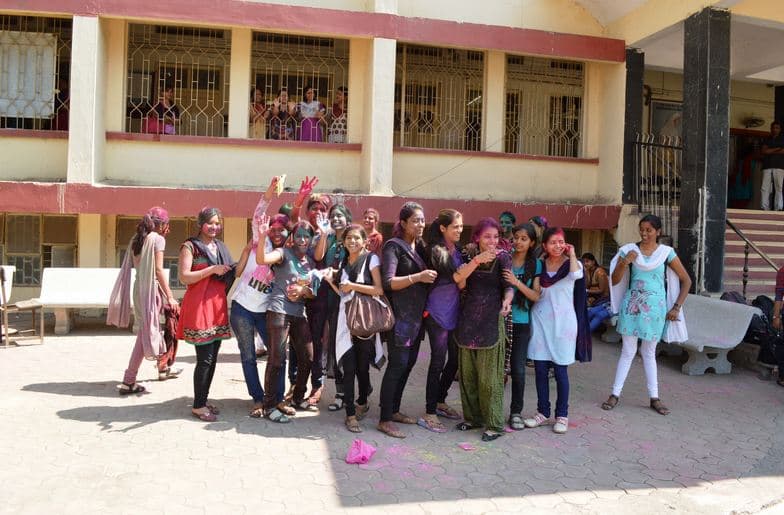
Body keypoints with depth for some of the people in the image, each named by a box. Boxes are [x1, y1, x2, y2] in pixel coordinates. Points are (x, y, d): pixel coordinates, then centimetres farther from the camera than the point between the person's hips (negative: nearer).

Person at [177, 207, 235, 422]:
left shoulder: (220, 247, 17)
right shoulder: (190, 246, -3)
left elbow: (230, 274, 25)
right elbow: (184, 277, -11)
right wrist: (212, 269, -18)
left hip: (218, 305, 7)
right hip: (199, 306, -7)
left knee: (212, 358, 11)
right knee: (205, 359, -7)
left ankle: (203, 400, 22)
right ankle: (198, 405, 4)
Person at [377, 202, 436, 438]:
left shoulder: (420, 246, 13)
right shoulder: (394, 246, -8)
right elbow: (388, 282, -17)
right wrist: (417, 277, -24)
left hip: (417, 314, 8)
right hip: (400, 314, -8)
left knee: (409, 363, 12)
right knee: (397, 365, -8)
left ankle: (394, 410, 26)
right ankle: (384, 420, 0)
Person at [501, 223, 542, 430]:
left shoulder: (535, 264, 2)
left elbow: (536, 296, -5)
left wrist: (517, 283, -18)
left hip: (521, 322, 0)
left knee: (518, 370, 2)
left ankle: (516, 412, 18)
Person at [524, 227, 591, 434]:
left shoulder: (572, 263, 0)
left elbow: (576, 274, -25)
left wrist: (571, 253, -13)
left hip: (562, 322, -3)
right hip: (540, 321, 3)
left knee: (560, 371, 1)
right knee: (540, 370, 6)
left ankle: (562, 415, 15)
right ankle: (543, 412, 19)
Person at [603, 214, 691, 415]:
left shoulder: (666, 253, 0)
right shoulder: (629, 250, -1)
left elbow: (686, 281, 5)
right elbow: (615, 281, -1)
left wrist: (676, 307, 0)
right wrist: (624, 263, -17)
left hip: (654, 307, 1)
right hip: (632, 305, -1)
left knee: (649, 352, 11)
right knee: (628, 351, 2)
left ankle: (654, 398, 18)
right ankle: (615, 394, 11)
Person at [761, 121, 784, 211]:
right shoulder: (767, 140, 21)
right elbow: (764, 151, 3)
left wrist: (771, 151, 0)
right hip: (767, 166, 2)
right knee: (765, 188, -9)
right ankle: (765, 208, -11)